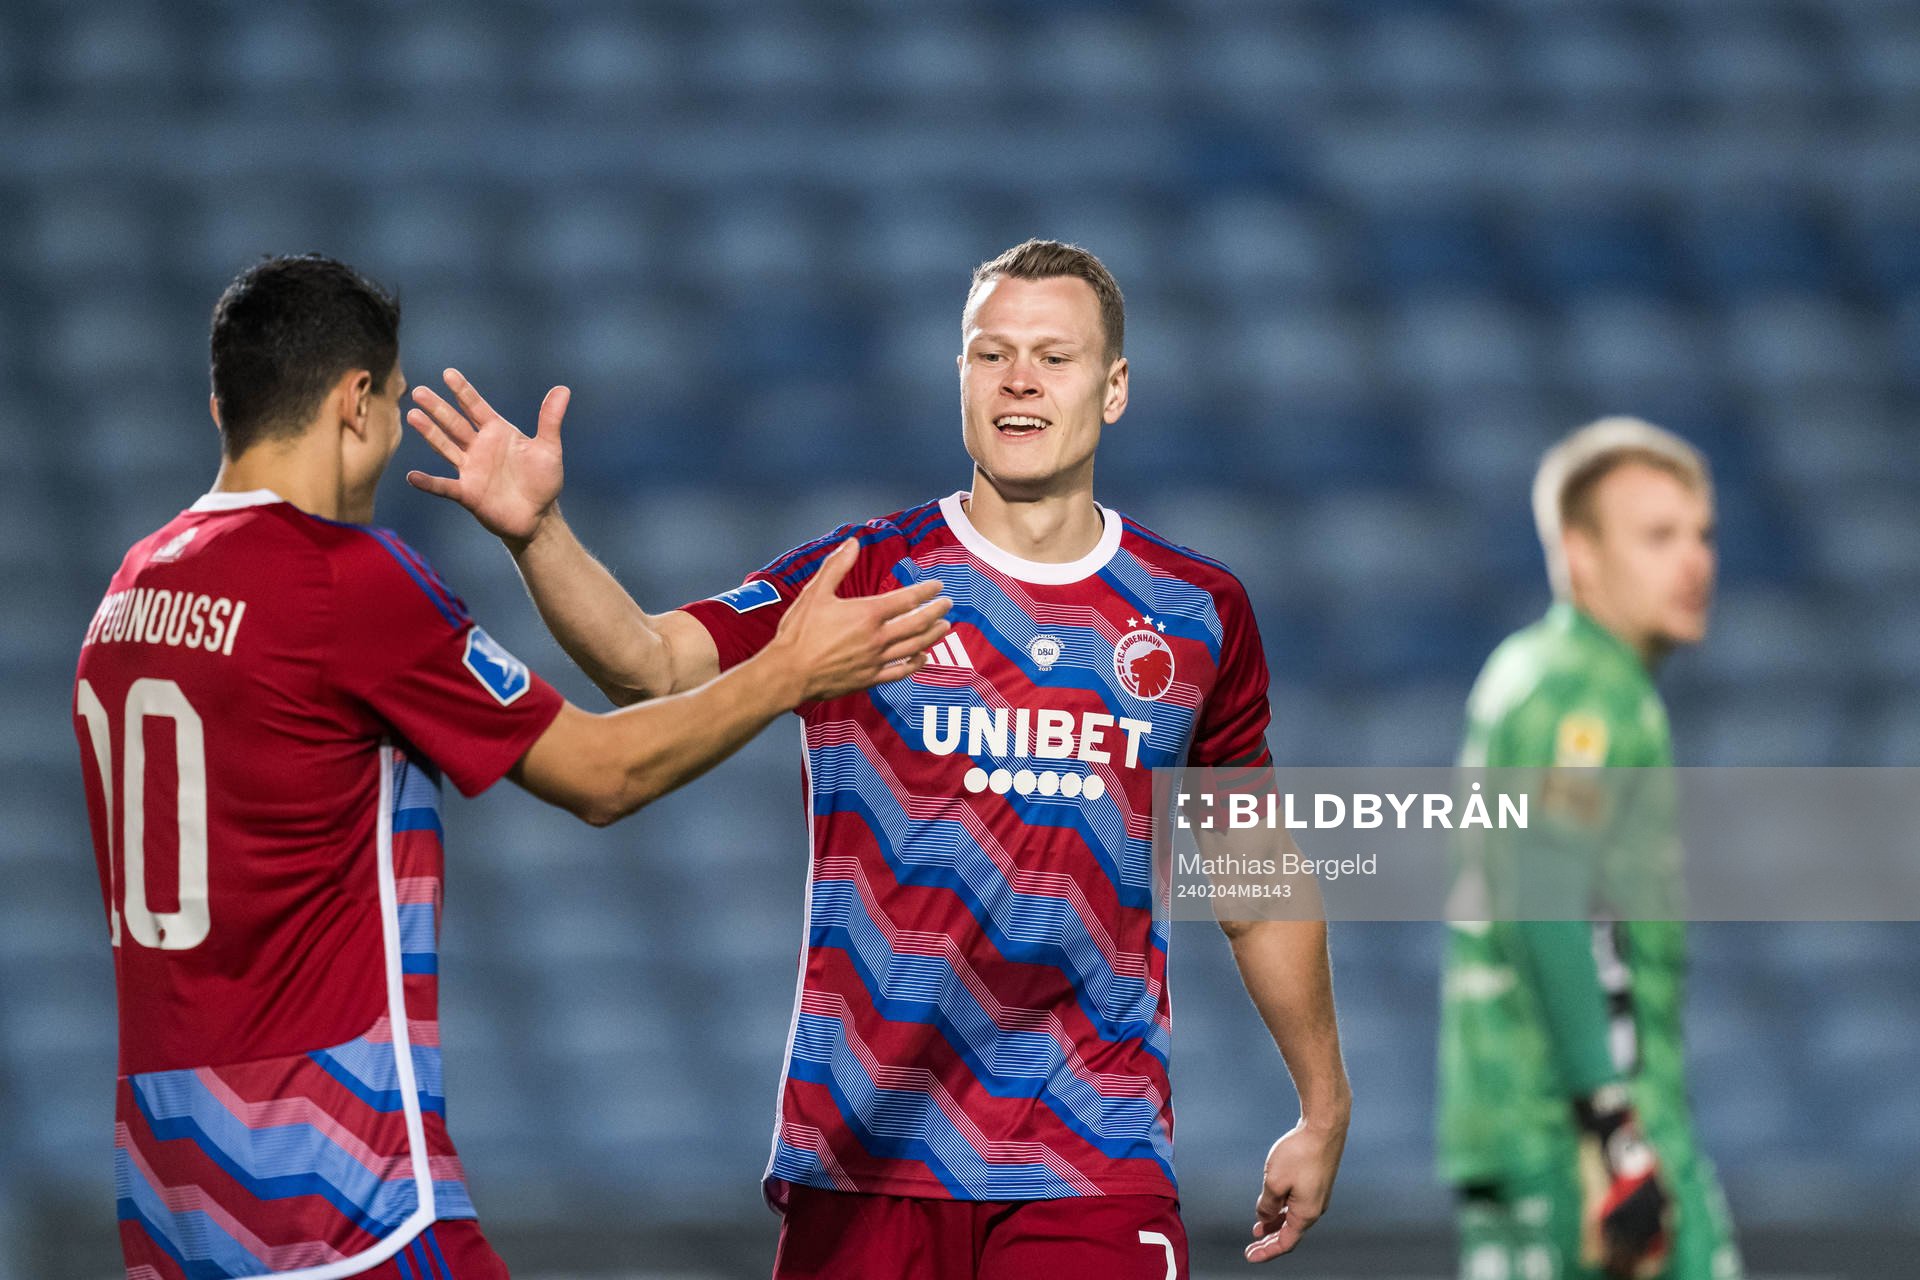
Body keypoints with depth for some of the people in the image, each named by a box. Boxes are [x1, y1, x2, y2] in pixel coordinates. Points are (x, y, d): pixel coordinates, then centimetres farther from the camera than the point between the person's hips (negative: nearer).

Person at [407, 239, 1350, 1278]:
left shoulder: (1199, 612, 7)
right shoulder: (862, 577, -1)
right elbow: (652, 661, -16)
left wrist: (1323, 1108, 20)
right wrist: (535, 533, -34)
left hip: (1096, 1169, 1)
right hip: (861, 1159, -1)